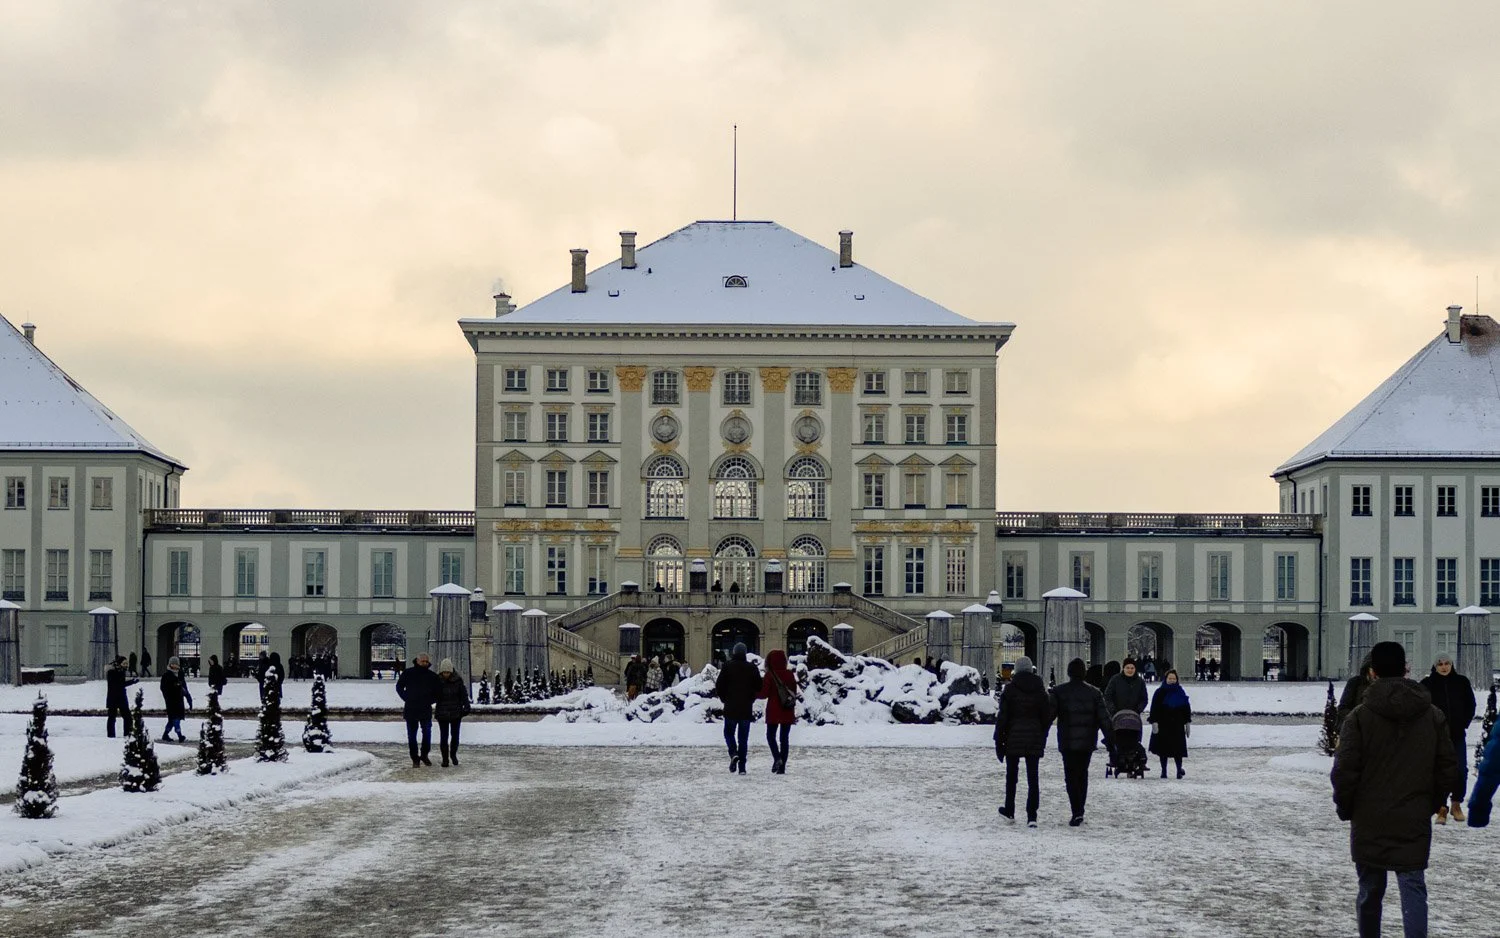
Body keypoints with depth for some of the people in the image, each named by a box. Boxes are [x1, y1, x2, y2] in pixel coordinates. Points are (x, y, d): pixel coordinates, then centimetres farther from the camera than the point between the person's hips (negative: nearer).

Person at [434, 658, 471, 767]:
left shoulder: (458, 680, -6)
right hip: (442, 713, -1)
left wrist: (466, 707, -8)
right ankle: (445, 759, 6)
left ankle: (453, 754, 32)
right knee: (444, 736, -2)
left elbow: (464, 695, -1)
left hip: (456, 712, 1)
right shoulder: (437, 680, -6)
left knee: (455, 735, 10)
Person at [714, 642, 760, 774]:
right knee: (743, 737, 7)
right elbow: (758, 688, 3)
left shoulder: (727, 666, -4)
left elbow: (719, 687, -4)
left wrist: (724, 700, 12)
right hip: (746, 709, 2)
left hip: (730, 708, -2)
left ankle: (733, 753, -13)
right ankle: (742, 766, 3)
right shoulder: (752, 668, 2)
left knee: (729, 733, 14)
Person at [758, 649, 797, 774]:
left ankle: (777, 758, -13)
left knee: (771, 735, 11)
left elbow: (764, 694, -10)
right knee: (784, 737, 8)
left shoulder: (770, 676, -11)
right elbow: (794, 693, 10)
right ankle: (782, 766, 5)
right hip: (788, 712, 4)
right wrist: (793, 710, 19)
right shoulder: (790, 675, 3)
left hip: (773, 712, -4)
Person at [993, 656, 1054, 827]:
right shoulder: (1040, 690, 1)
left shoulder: (1010, 689, -7)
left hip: (1013, 739, -2)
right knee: (1032, 778, 3)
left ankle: (1009, 811, 24)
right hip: (1034, 741, 2)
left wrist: (999, 742, -2)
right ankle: (1032, 816, -4)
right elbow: (1047, 716, 4)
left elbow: (1002, 717, -7)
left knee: (1011, 775, 15)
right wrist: (1042, 739, 14)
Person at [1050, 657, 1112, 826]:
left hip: (1068, 742, -3)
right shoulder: (1094, 692, 2)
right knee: (1082, 774, 18)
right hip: (1088, 742, 3)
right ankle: (1080, 811, 24)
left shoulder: (1059, 692, -4)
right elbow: (1104, 717, 0)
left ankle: (1077, 812, -16)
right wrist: (1110, 739, 5)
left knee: (1071, 776, -3)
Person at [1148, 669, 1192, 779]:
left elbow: (1186, 708, 13)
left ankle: (1179, 769, 3)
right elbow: (1154, 708, -2)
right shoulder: (1160, 693, 1)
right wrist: (1154, 722, -11)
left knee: (1178, 748, -4)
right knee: (1163, 749, 3)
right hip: (1163, 725, -1)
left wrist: (1188, 722, 9)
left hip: (1177, 725, 1)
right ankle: (1164, 770, 10)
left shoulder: (1180, 693, 9)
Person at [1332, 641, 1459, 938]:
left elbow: (1344, 770, -10)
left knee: (1370, 889, 12)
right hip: (1415, 822, 1)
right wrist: (1431, 803, 19)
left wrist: (1345, 807, 6)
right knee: (1413, 888, 0)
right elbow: (1447, 768, 7)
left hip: (1370, 822, -1)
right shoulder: (1433, 716, 2)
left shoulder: (1360, 716, -9)